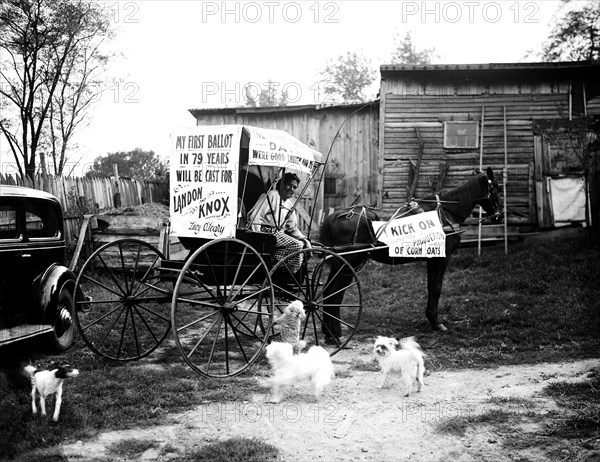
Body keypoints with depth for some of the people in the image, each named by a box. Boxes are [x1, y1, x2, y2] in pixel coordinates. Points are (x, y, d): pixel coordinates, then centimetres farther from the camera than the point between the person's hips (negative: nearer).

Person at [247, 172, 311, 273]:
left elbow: (293, 229, 22)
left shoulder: (290, 205, 18)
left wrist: (305, 240, 5)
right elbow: (254, 217, -14)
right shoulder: (271, 195, -6)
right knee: (296, 245, -24)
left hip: (279, 233, 9)